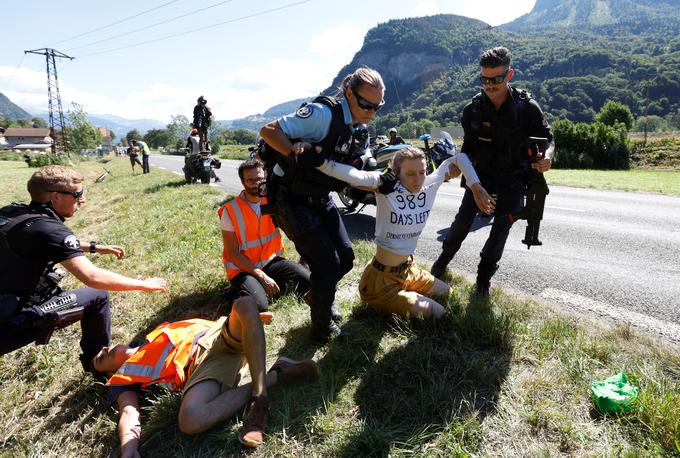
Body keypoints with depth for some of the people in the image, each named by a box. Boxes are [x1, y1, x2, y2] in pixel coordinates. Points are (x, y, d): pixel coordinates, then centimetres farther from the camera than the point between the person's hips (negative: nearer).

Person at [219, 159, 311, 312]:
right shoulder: (230, 210, -13)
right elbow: (232, 254, -13)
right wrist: (262, 276, -19)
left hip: (270, 261, 4)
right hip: (243, 267, -4)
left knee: (309, 281, -17)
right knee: (259, 306, -28)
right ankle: (237, 290, 4)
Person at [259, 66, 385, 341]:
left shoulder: (360, 132, 4)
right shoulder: (324, 113, -22)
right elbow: (268, 131, -22)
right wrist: (297, 153, -36)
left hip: (320, 199, 8)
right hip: (290, 198, -8)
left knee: (345, 257, 7)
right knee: (327, 262, -9)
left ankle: (319, 296, 37)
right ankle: (322, 328, 15)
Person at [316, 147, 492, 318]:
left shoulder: (430, 185, -6)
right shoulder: (387, 187, -22)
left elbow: (458, 159, 5)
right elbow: (357, 176, -40)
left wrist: (475, 186, -3)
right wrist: (320, 162, -54)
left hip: (408, 270, 8)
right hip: (380, 279, -7)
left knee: (446, 292, 25)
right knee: (437, 314, -11)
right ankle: (381, 302, 7)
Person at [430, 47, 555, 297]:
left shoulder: (527, 107, -14)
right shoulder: (473, 109, -10)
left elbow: (547, 138, -6)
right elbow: (469, 149, -8)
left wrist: (547, 156, -28)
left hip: (514, 177, -1)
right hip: (481, 173, 1)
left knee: (501, 227, -2)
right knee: (463, 218, -5)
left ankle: (484, 276, 16)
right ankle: (445, 257, 22)